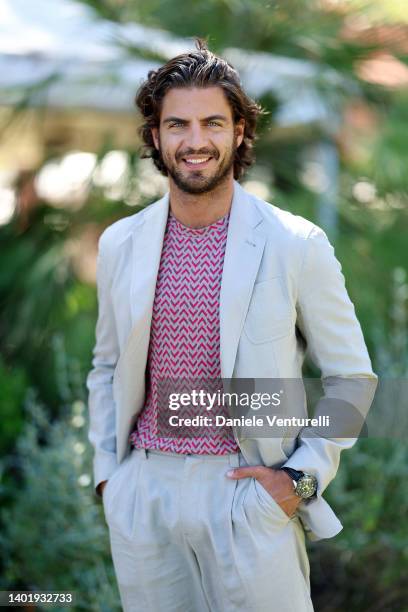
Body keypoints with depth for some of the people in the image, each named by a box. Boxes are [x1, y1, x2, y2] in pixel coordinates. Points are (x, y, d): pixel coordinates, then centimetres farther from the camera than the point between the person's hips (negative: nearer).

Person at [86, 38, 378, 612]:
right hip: (143, 495, 3)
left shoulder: (297, 245, -7)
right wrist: (107, 472, 9)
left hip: (249, 494, -3)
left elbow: (352, 378, 0)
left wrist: (302, 476, -7)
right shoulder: (119, 244, 4)